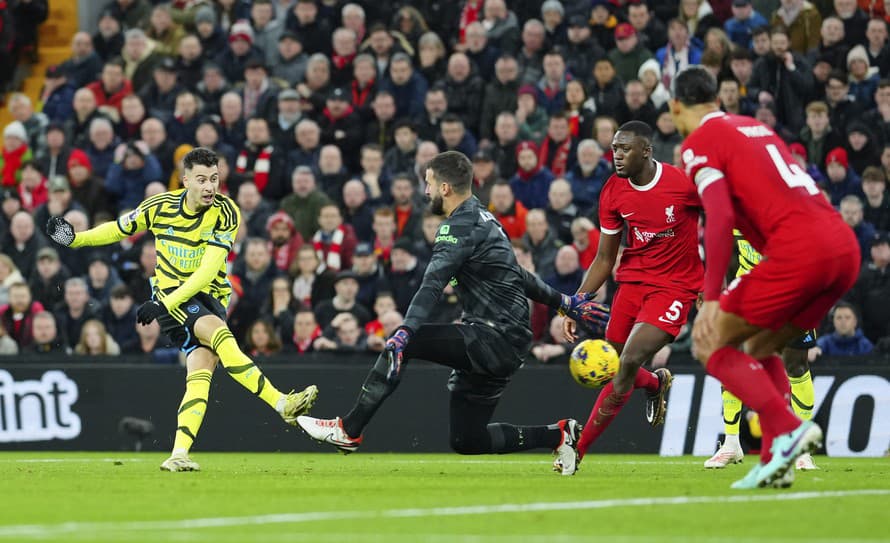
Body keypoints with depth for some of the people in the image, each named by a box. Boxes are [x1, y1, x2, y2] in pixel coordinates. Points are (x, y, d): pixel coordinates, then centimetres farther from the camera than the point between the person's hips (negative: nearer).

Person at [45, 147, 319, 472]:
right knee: (218, 332, -29)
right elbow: (119, 229, 15)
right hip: (170, 294, -1)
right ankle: (282, 404, -36)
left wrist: (164, 304, -24)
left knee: (200, 372, -19)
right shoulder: (160, 206, -3)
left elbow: (208, 271, -18)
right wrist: (75, 239, 2)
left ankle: (179, 455, -22)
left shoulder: (226, 213, -11)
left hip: (210, 296, 1)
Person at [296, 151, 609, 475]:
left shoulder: (460, 226, -12)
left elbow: (433, 285, -27)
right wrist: (566, 303, 37)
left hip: (494, 339, -10)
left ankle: (349, 431, -19)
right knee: (466, 441, 11)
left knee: (399, 345, -18)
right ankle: (557, 435, 16)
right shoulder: (481, 219, 19)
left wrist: (404, 333, -39)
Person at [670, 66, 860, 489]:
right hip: (845, 247, 8)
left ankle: (787, 430, -13)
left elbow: (720, 218, -12)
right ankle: (776, 462, 11)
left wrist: (712, 299, -15)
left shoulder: (699, 142, 2)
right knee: (761, 346, 22)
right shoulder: (755, 127, 26)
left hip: (798, 249, -8)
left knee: (711, 344, 2)